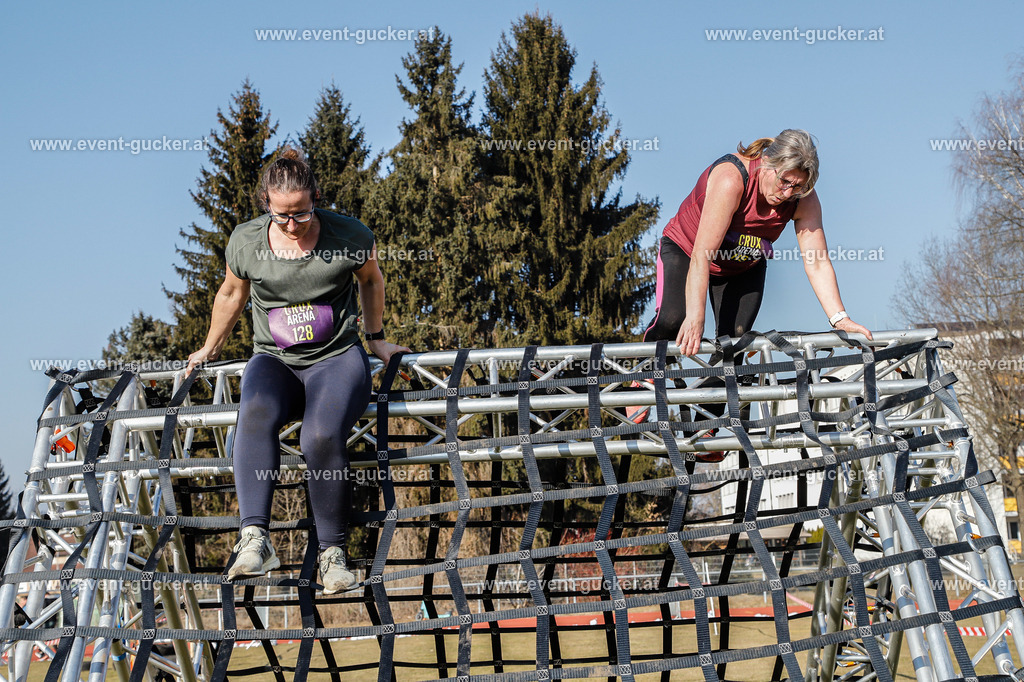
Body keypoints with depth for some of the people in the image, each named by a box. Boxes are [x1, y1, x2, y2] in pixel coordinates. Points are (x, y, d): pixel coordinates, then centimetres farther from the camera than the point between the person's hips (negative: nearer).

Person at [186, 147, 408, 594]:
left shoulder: (350, 236, -4)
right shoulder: (246, 242, 1)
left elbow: (371, 280, 17)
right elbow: (232, 293, 20)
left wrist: (376, 338, 23)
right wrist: (210, 348, 31)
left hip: (337, 358, -1)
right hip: (274, 360, 2)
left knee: (322, 436, -33)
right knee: (256, 414, -36)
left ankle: (333, 552, -18)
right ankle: (254, 538, -44)